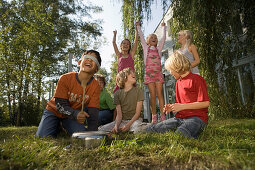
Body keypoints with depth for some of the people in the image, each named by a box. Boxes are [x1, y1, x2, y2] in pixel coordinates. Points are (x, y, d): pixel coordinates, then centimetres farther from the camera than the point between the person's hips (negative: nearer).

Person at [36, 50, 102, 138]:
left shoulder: (95, 86, -19)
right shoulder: (65, 78, -23)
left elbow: (93, 112, -21)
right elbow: (60, 104, -22)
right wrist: (76, 114, -41)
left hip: (73, 115, 2)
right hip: (54, 111, -1)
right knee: (43, 136, -18)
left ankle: (65, 127, 13)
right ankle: (57, 128, 16)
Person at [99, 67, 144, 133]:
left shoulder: (138, 91, 0)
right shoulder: (117, 93, 6)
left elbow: (137, 113, -5)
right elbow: (119, 114, -1)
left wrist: (128, 125, -20)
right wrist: (116, 125, -20)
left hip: (134, 120, -2)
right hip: (122, 121, 2)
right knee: (101, 129, -18)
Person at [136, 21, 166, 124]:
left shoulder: (159, 48, 19)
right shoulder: (146, 48, 15)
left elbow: (163, 37, 20)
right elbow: (141, 37, 17)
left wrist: (164, 27, 30)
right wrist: (138, 26, 25)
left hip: (158, 73, 1)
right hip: (149, 73, -1)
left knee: (159, 94, -4)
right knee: (152, 95, -5)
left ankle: (162, 115, -3)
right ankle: (154, 116, 0)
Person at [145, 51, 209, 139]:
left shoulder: (196, 79, -5)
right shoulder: (178, 82, 21)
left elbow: (205, 103, -12)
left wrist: (182, 106, -13)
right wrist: (172, 107, 7)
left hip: (196, 117, -6)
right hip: (180, 117, 6)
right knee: (149, 130, -10)